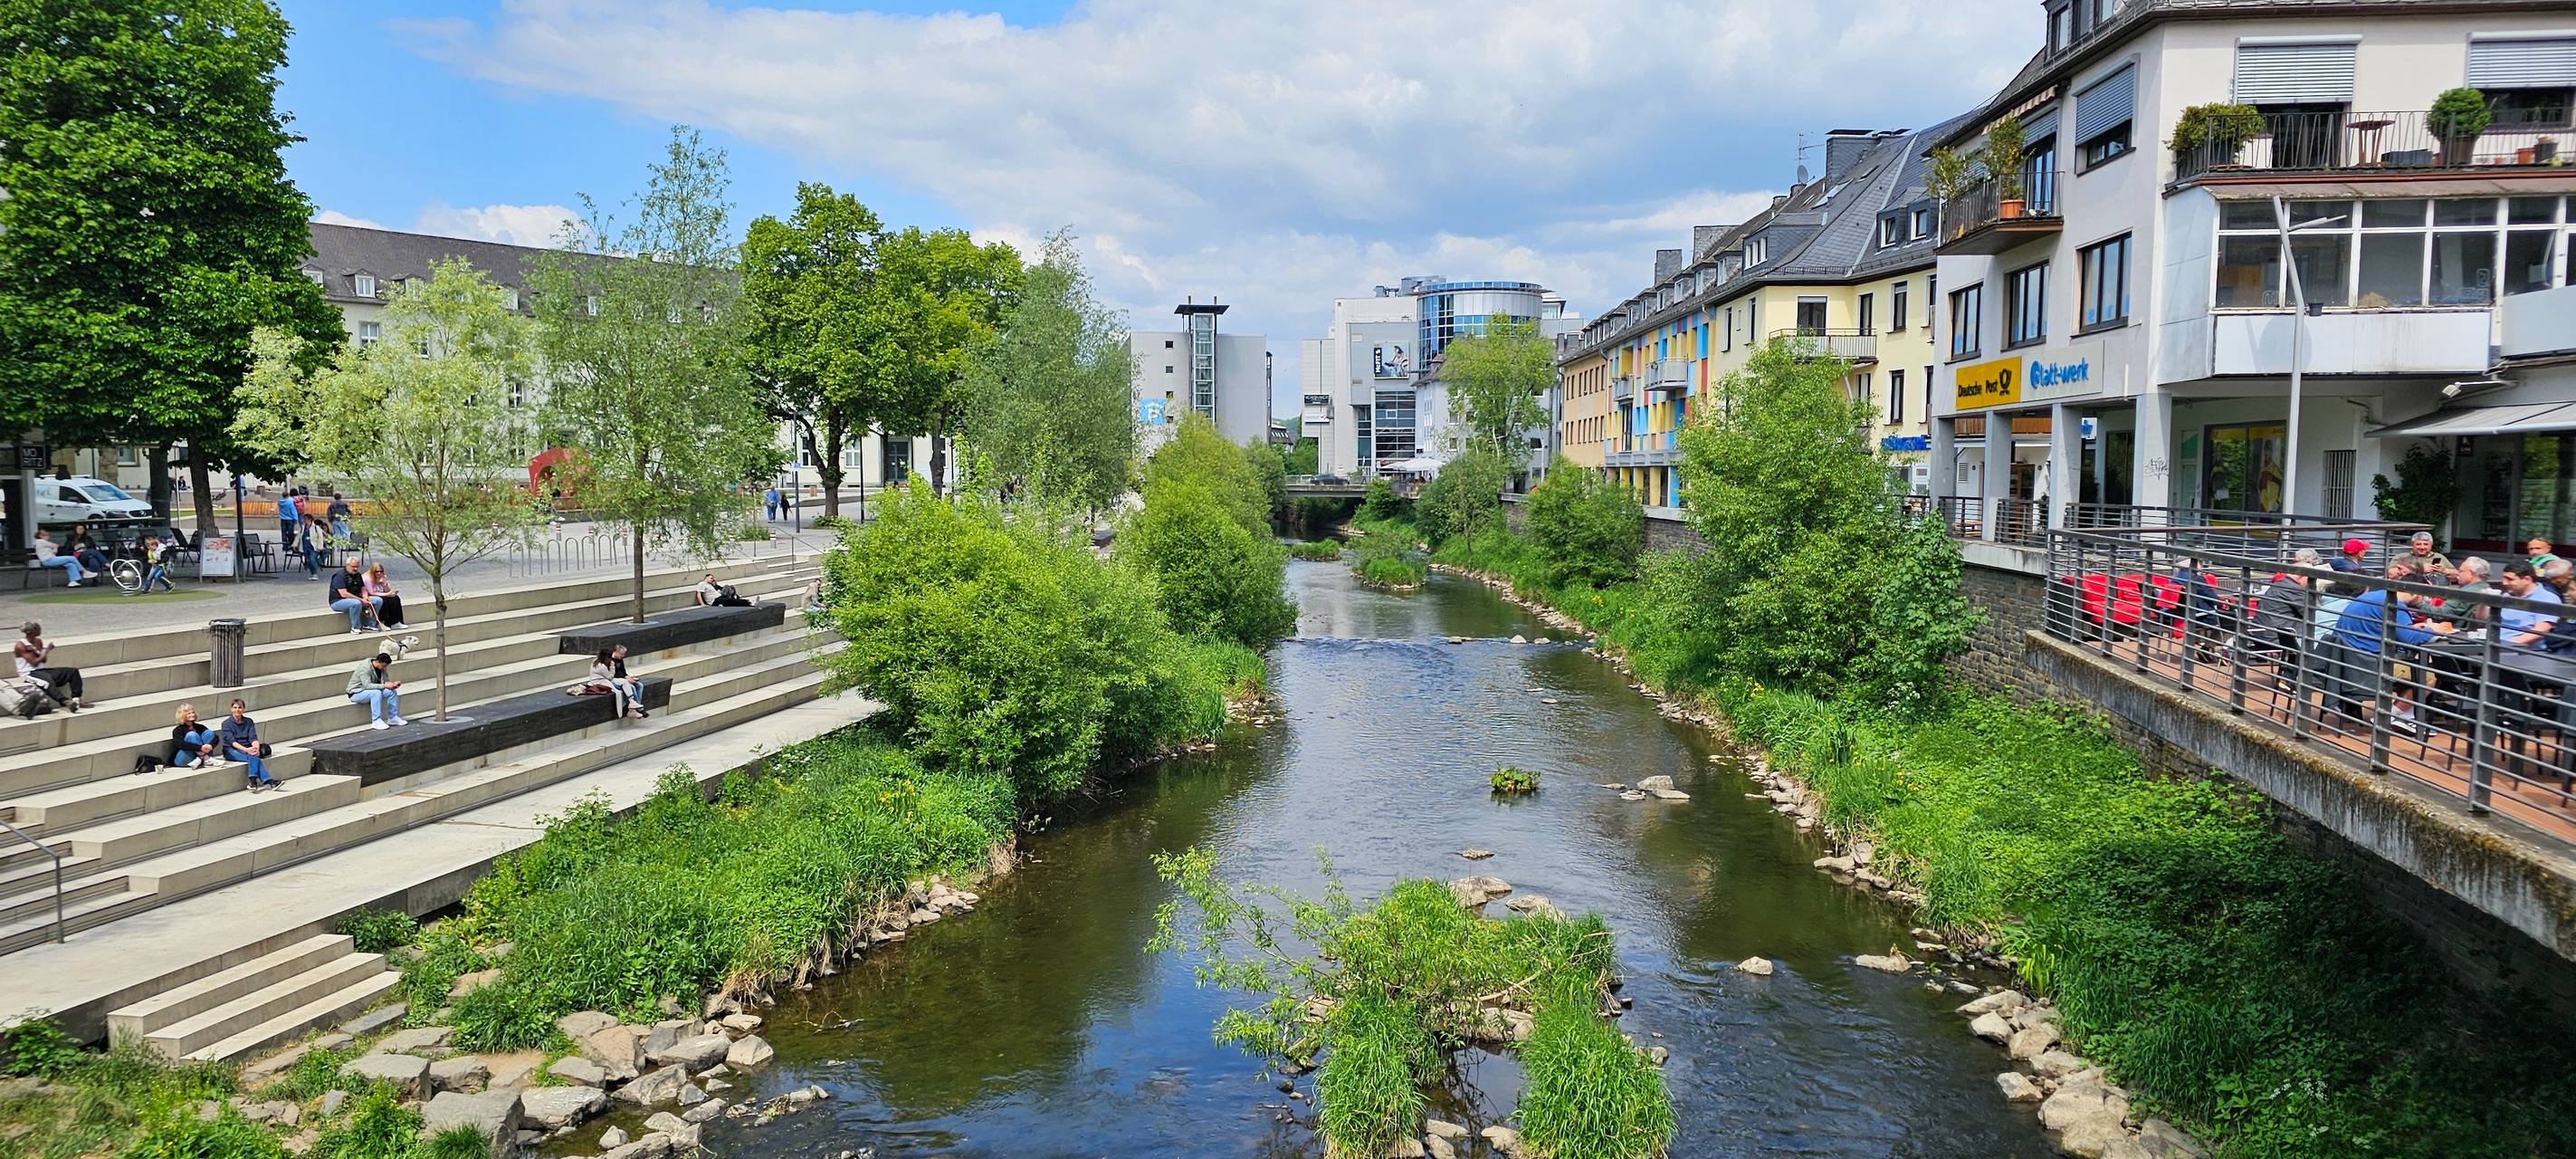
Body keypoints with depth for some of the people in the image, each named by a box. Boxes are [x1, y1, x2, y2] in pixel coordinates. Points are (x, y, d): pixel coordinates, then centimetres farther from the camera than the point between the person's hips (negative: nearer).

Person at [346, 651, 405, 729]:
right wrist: (384, 686, -37)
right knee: (376, 693, -35)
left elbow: (385, 681, 4)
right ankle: (376, 721, -32)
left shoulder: (381, 668, -2)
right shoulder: (365, 668, -26)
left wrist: (393, 684, -18)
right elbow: (367, 685, -34)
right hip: (356, 693, -8)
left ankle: (393, 718, -4)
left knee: (392, 691, -11)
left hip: (371, 690, 8)